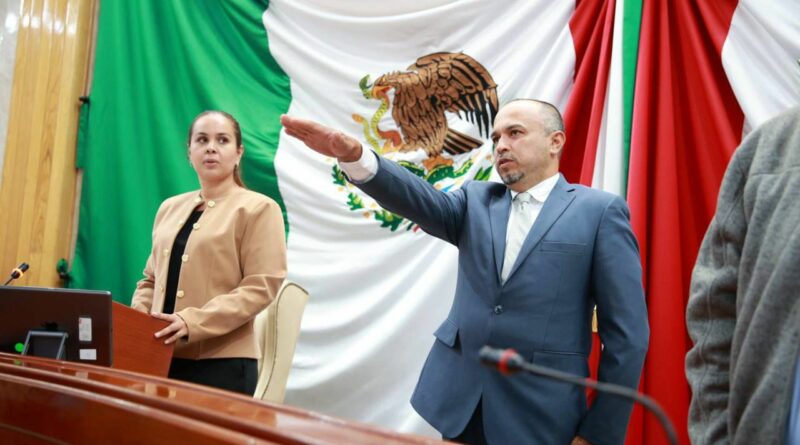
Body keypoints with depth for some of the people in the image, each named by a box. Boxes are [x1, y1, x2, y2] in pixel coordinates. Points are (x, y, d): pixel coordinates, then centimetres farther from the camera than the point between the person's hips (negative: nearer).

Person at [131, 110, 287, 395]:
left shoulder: (258, 209, -3)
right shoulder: (170, 208, 16)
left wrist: (192, 322, -20)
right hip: (163, 357, 5)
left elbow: (261, 287, -12)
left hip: (222, 362, -5)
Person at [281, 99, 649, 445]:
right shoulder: (476, 201, 10)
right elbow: (422, 201, -10)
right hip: (460, 400, 4)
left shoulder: (600, 211, -3)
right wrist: (354, 156, -27)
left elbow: (626, 331, -6)